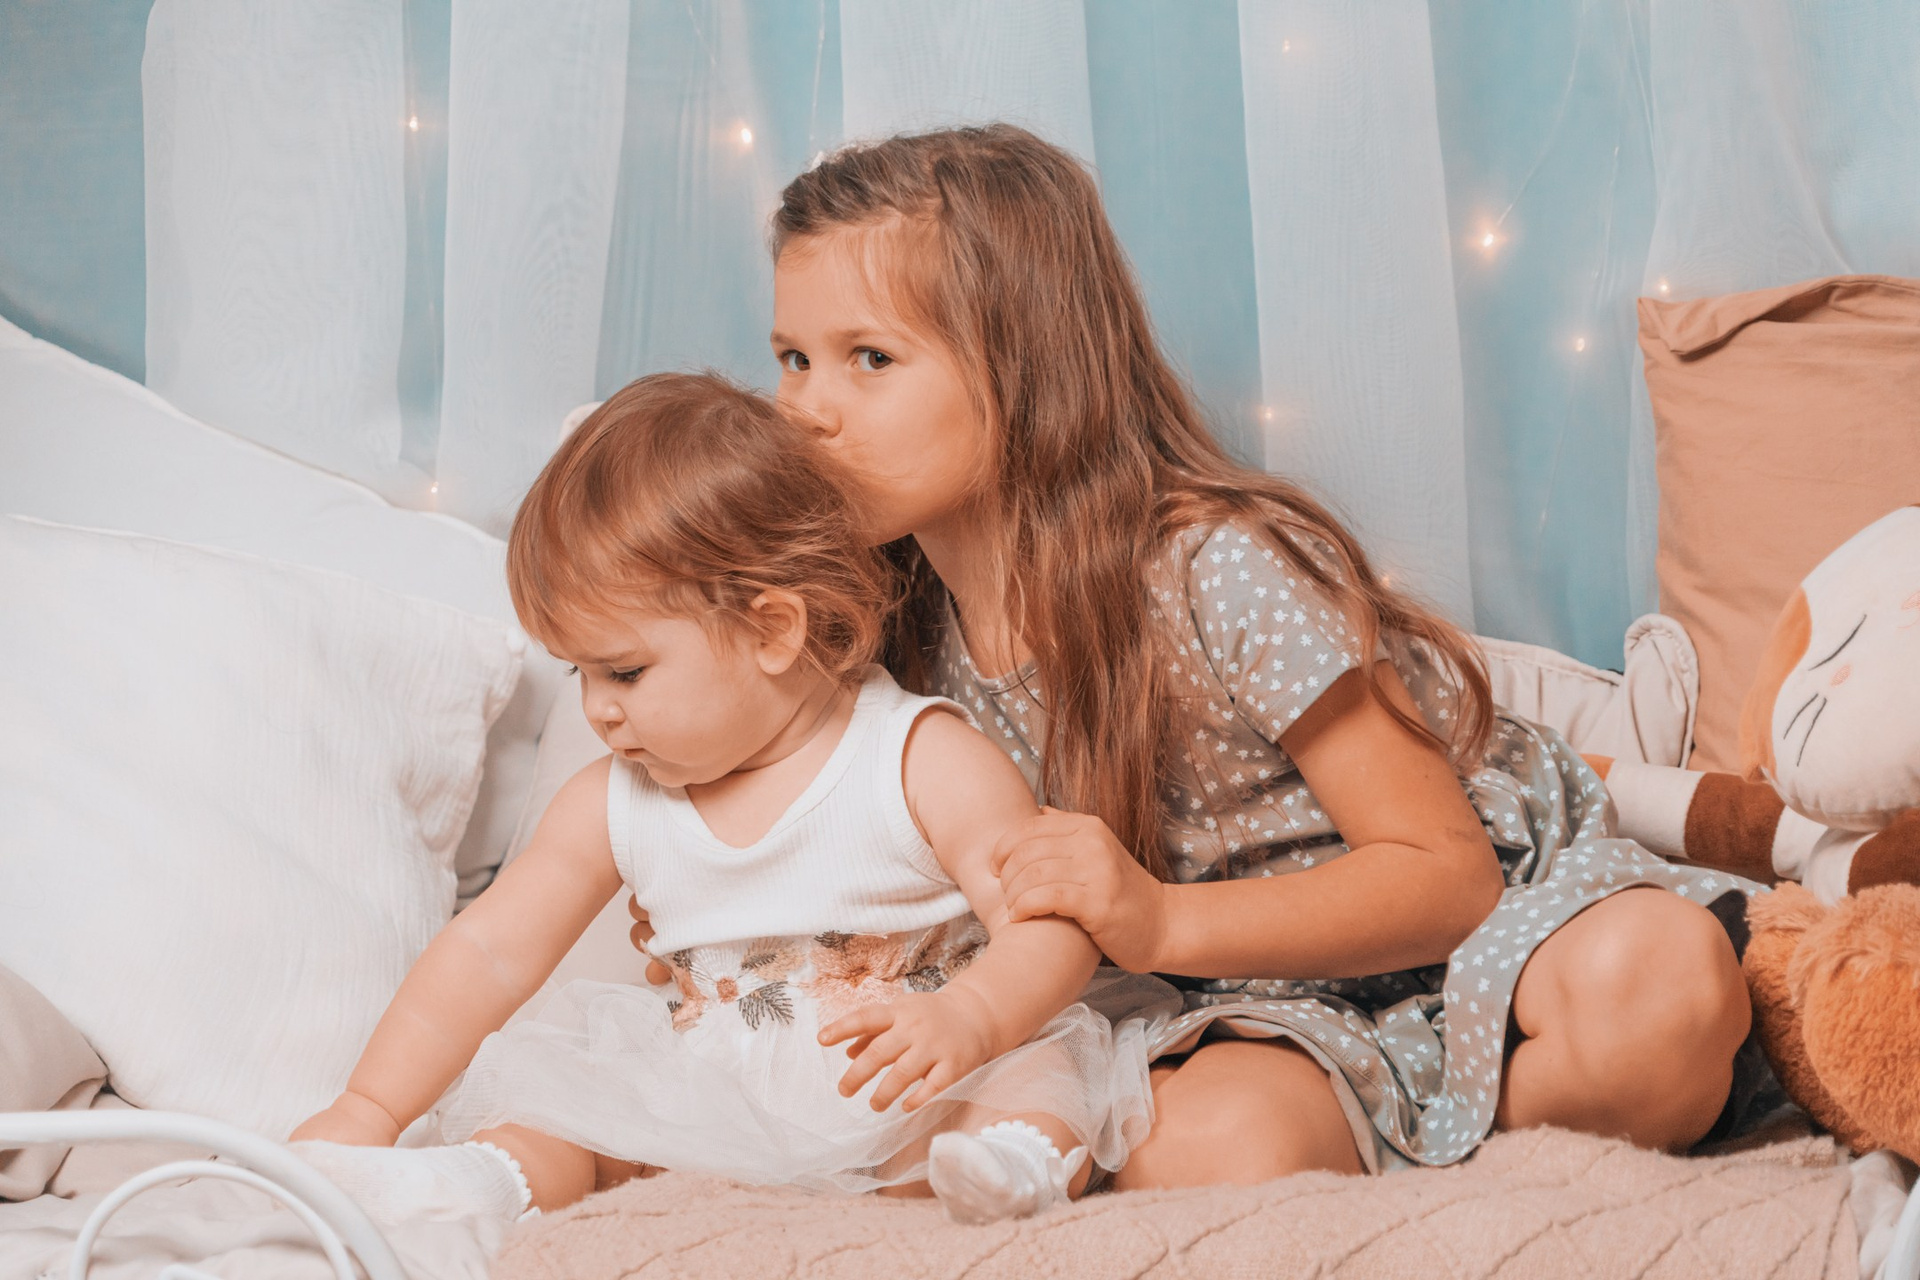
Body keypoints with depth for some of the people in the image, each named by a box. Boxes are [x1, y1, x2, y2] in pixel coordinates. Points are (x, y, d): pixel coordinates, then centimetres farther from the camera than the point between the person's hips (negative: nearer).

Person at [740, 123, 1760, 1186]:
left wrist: (1164, 922, -32)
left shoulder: (1225, 573, -22)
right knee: (1204, 1149, -35)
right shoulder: (906, 629, -4)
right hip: (1272, 1004, 2)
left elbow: (1446, 871, -19)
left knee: (1654, 982, -37)